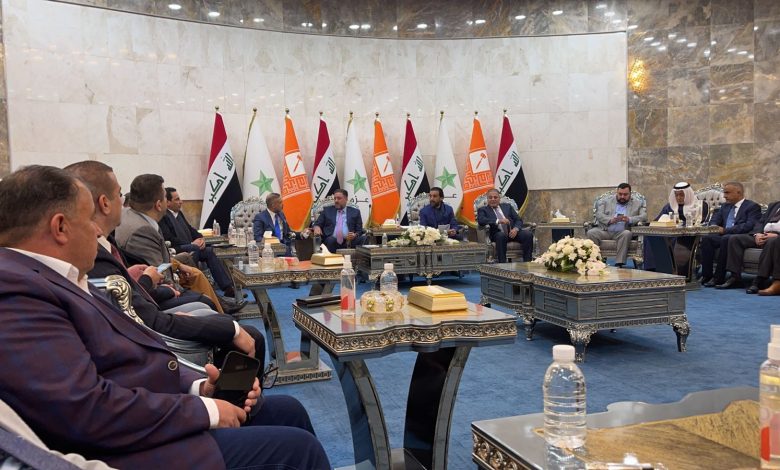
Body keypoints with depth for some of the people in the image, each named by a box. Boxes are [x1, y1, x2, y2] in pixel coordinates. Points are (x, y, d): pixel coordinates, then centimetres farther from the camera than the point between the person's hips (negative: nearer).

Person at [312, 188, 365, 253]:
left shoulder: (355, 212, 17)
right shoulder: (327, 210, 20)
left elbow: (359, 230, 13)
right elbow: (317, 224, 18)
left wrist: (355, 235, -10)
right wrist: (317, 227, -6)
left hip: (349, 241, 0)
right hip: (331, 241, 0)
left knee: (363, 238, -29)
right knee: (330, 240, -36)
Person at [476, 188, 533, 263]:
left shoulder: (507, 206, 22)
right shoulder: (483, 210, 11)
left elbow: (519, 220, 14)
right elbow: (481, 220, -11)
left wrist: (516, 229, -9)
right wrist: (498, 221, -23)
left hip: (512, 232, 4)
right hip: (498, 234, -4)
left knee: (528, 234, -24)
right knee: (501, 235, -37)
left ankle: (527, 262, -21)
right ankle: (502, 264, -36)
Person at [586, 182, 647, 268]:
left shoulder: (638, 204, 15)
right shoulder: (607, 201, 16)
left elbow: (644, 217, 0)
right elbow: (599, 214, 4)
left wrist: (629, 219, -19)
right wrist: (610, 220, -17)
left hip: (621, 232, -1)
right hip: (605, 231, 1)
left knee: (627, 233, -34)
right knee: (591, 233, -27)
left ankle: (619, 263, -34)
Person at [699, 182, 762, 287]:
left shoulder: (753, 206, 1)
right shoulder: (725, 206, 23)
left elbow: (749, 226, -15)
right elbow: (714, 220, 18)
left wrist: (726, 230, -22)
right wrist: (714, 227, -9)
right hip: (723, 235, 6)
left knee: (726, 238, -36)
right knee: (706, 238, -23)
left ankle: (718, 278, -32)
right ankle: (707, 275, -23)